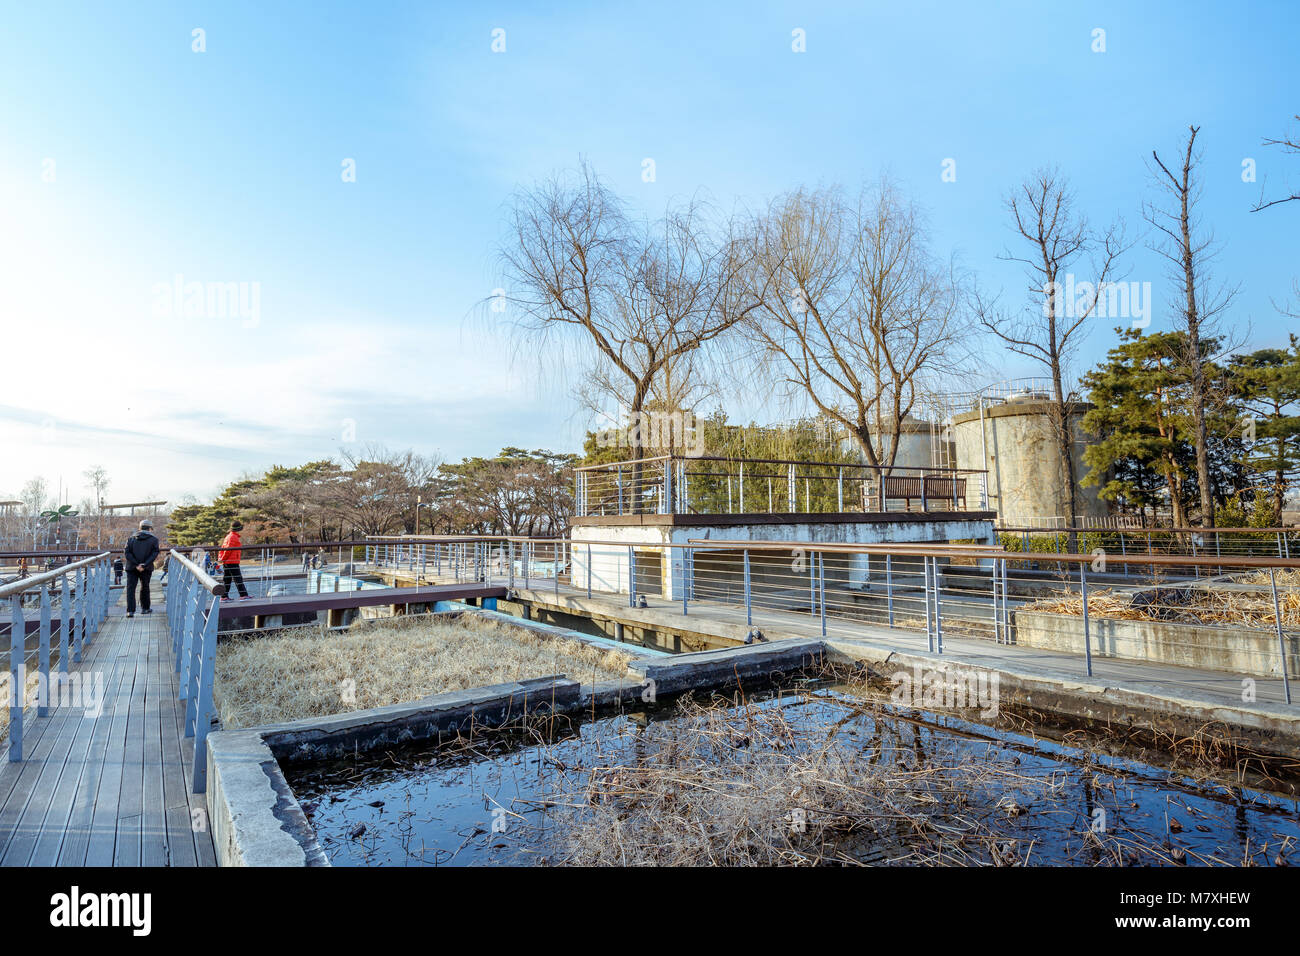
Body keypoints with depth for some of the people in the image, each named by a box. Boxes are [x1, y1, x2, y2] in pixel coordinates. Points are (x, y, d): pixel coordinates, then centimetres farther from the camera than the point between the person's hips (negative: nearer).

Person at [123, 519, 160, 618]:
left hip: (131, 568, 1)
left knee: (130, 588, 1)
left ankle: (130, 611, -9)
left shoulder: (131, 539, 7)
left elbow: (127, 553, -5)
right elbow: (154, 554, -12)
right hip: (146, 569, -1)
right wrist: (144, 565, -14)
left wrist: (136, 564, -11)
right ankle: (145, 608, 25)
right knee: (145, 587, 15)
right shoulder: (153, 540, 1)